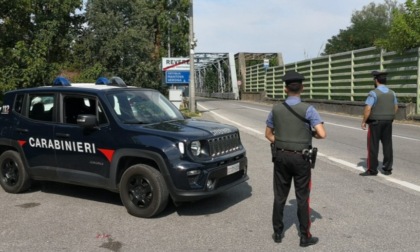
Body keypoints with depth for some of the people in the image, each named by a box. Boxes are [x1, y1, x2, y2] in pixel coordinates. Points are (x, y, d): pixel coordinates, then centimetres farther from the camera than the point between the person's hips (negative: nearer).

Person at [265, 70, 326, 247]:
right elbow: (322, 134, -18)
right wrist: (312, 133, 2)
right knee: (302, 198, 8)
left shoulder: (276, 109, 0)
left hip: (281, 156, 3)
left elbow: (269, 134, 9)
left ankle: (277, 233, 24)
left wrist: (280, 144, 8)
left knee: (280, 196, 13)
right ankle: (305, 237, 18)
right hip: (300, 158, -3)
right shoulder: (308, 109, -13)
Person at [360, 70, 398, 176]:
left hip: (375, 122, -6)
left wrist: (364, 121, -10)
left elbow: (368, 109, -19)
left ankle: (372, 170, 4)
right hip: (388, 122, 6)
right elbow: (395, 108, 13)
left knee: (373, 146, 1)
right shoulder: (392, 93, 7)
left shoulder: (373, 93, -15)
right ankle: (387, 169, 17)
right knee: (387, 145, 10)